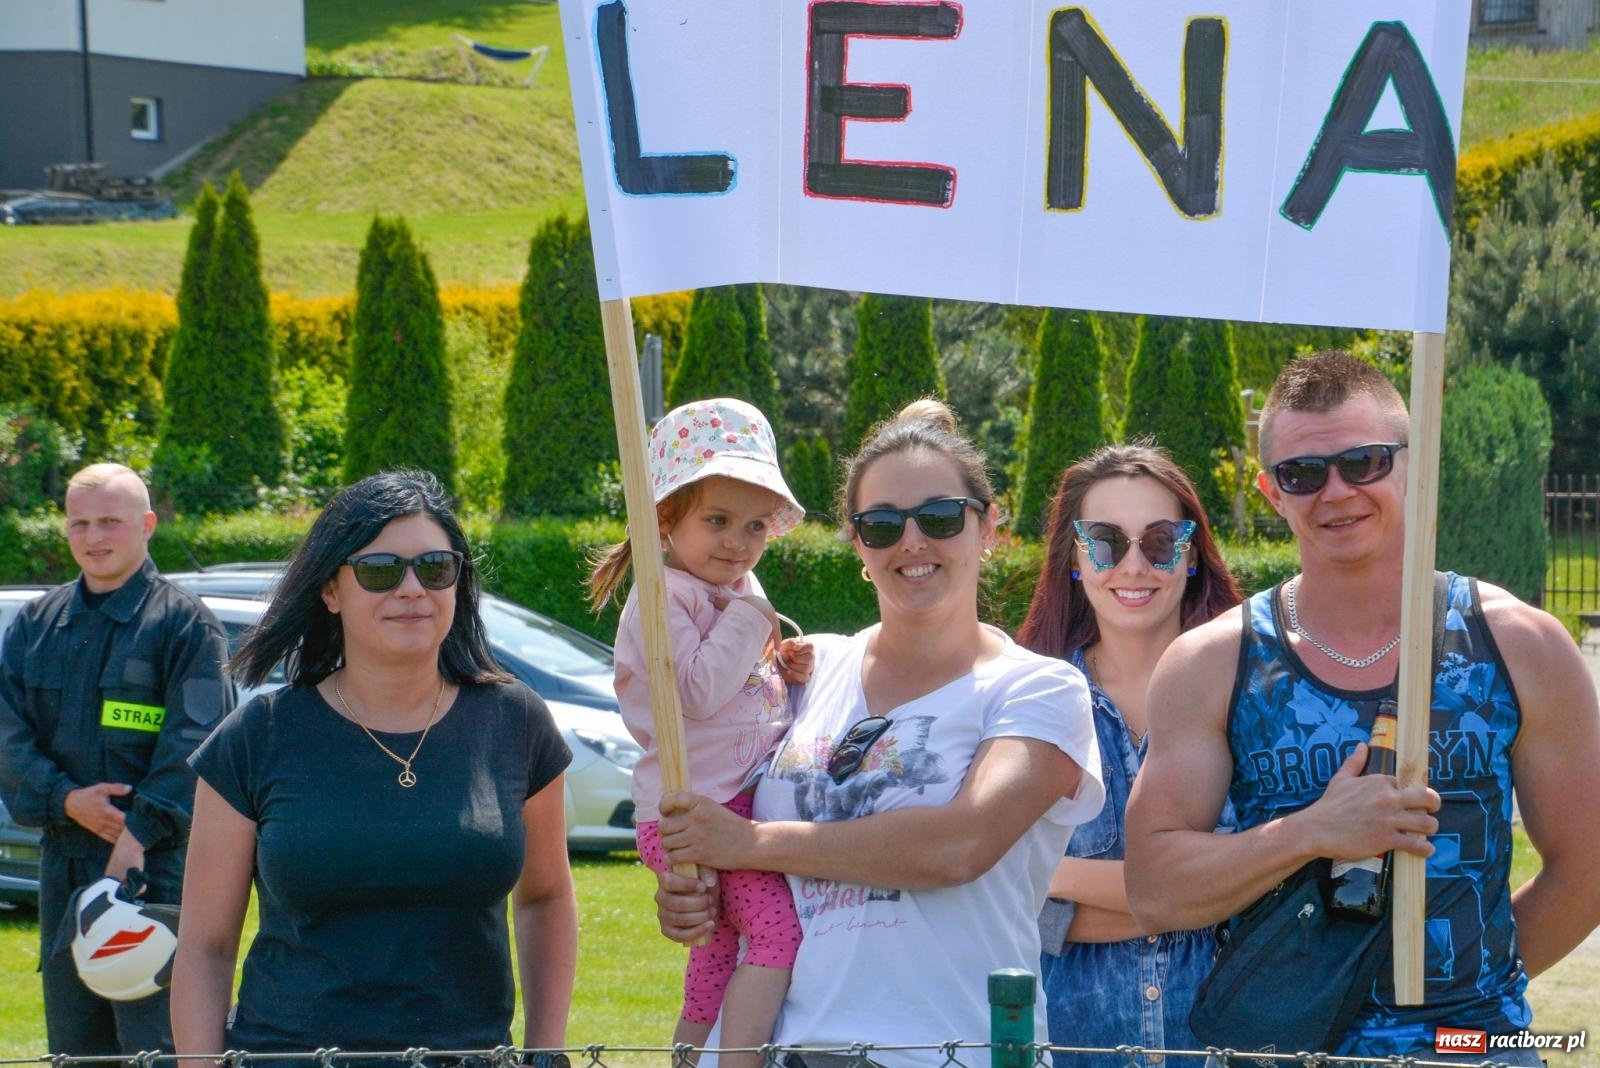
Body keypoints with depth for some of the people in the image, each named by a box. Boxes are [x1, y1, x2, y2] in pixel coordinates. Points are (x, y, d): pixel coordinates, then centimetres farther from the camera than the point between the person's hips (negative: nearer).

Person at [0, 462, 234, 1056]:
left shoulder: (185, 623, -2)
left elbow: (191, 743, -11)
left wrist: (139, 835, -21)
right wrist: (66, 800, -11)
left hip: (158, 868, -6)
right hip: (64, 867, 6)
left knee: (154, 1042, -9)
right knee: (74, 1044, 11)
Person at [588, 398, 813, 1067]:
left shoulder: (739, 592, 18)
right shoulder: (663, 597, -11)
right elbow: (698, 692, -22)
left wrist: (787, 671, 7)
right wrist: (747, 622, -15)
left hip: (740, 802, 10)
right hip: (692, 810, -10)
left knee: (719, 957, 15)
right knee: (778, 927, -22)